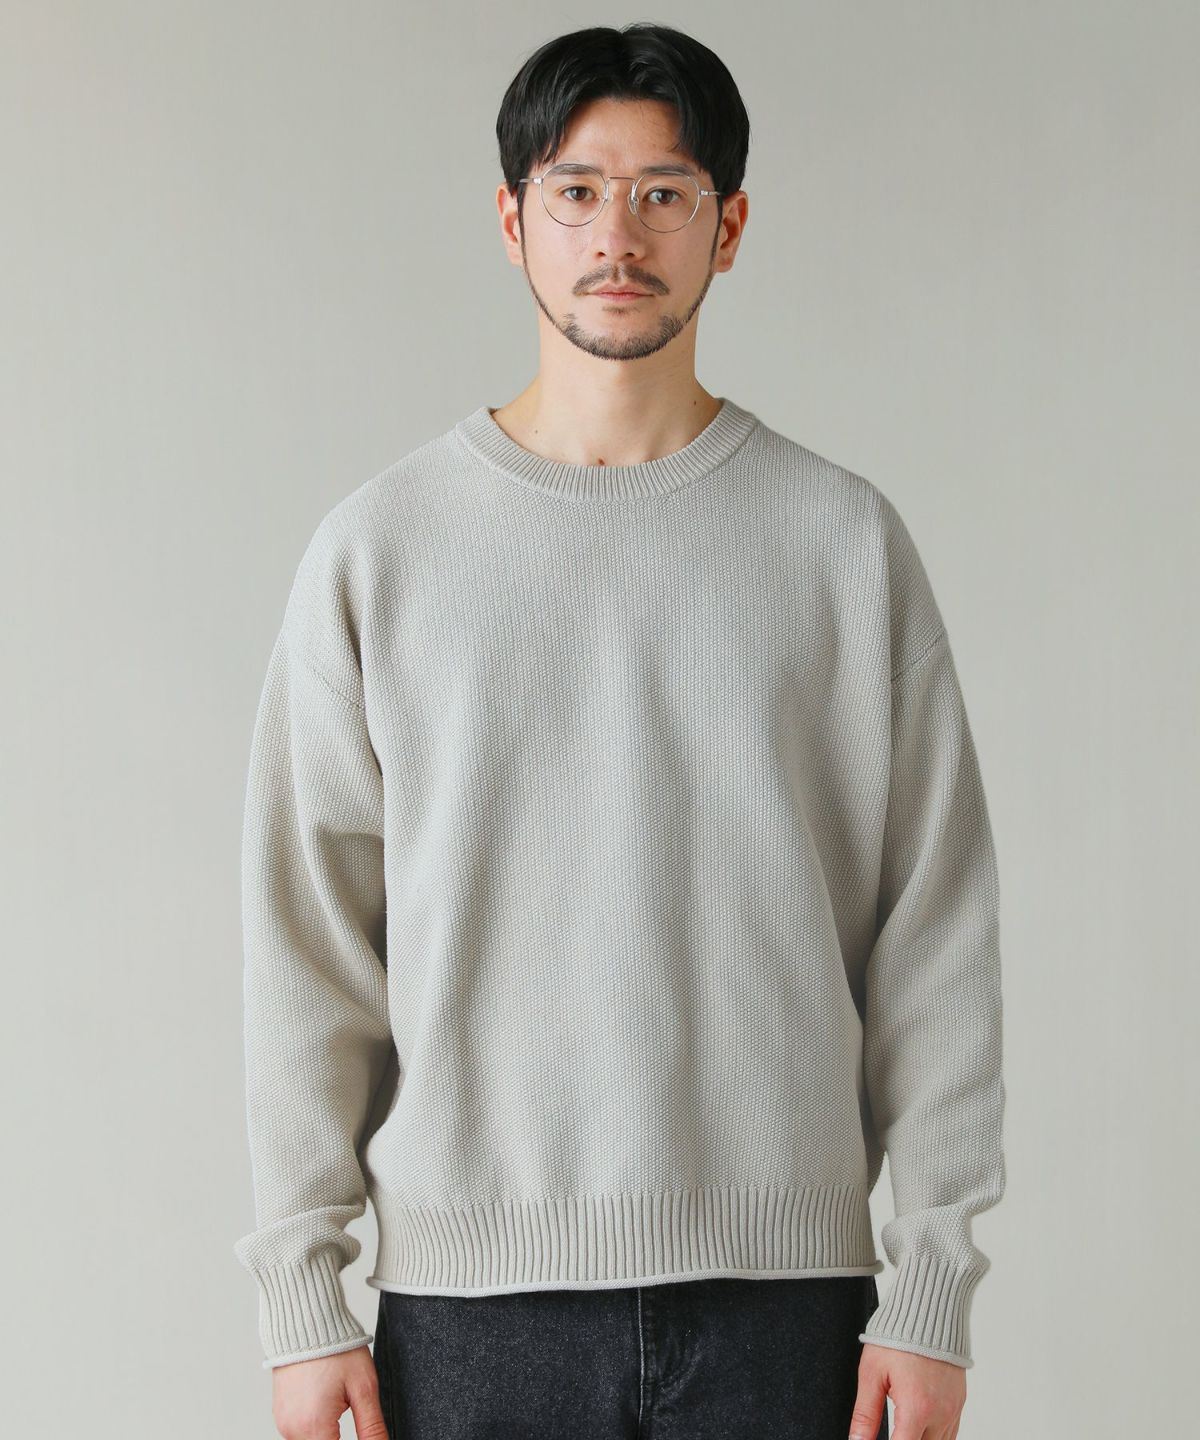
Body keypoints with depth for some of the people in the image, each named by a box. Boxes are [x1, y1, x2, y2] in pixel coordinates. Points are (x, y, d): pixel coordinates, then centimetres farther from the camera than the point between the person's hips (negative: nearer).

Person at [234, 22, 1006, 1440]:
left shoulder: (845, 538, 3)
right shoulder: (377, 548, 3)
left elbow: (935, 933, 3)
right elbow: (307, 943, 3)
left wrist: (933, 1285, -1)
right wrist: (303, 1293, -1)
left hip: (781, 1281, 0)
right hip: (470, 1289, 0)